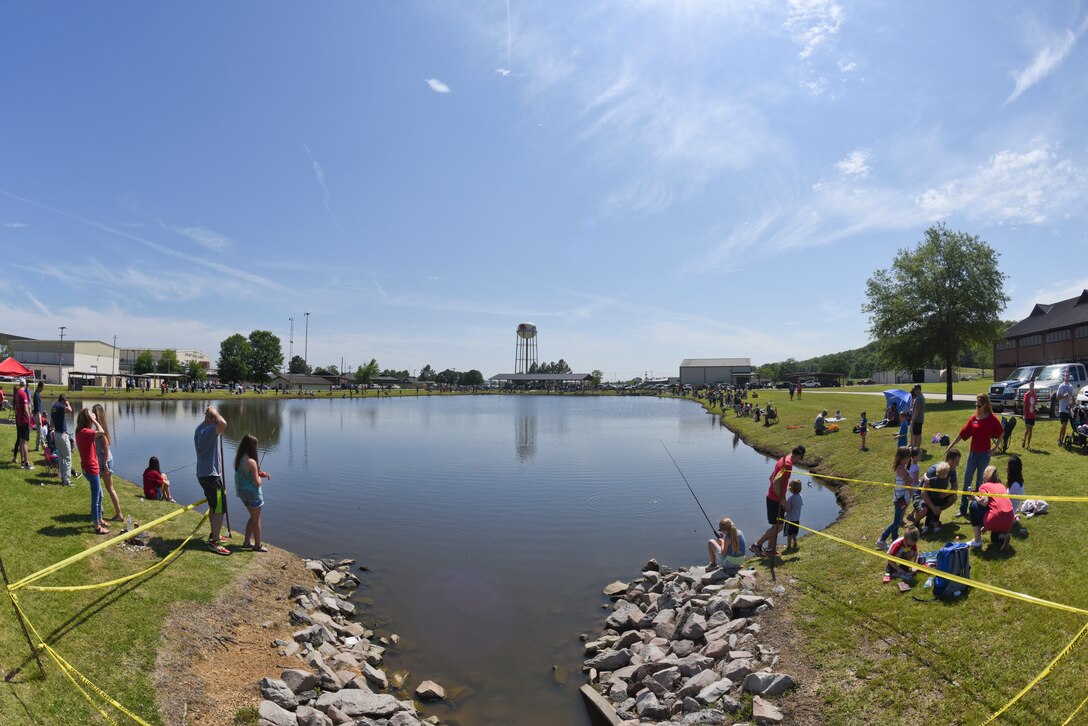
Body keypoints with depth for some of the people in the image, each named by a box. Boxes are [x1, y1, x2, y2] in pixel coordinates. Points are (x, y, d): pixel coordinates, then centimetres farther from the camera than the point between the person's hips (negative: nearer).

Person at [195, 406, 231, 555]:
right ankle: (214, 542, -3)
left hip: (204, 475, 11)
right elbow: (223, 424, -44)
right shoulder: (208, 431, -24)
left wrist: (208, 414, 15)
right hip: (211, 476, -11)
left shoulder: (200, 429, 9)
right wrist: (214, 413, -28)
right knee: (219, 510, -6)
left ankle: (213, 535, 36)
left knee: (213, 507, 23)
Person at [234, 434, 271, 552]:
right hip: (252, 492, -7)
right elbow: (257, 483, -21)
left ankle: (247, 541, 29)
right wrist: (259, 477, -2)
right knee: (256, 520, 9)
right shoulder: (251, 462, -25)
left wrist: (259, 473, 6)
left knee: (253, 517, 23)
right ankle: (257, 545, 19)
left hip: (242, 492, 7)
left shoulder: (238, 459, -1)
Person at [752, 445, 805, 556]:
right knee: (778, 526, -2)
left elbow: (771, 477, 19)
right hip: (776, 500, -10)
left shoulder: (783, 460, 9)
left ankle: (770, 549, 23)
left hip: (772, 497, 10)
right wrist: (783, 501, -23)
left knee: (776, 525, 16)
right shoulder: (787, 465, -21)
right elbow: (776, 482, -30)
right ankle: (756, 545, 1)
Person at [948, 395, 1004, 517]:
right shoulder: (973, 418, 2)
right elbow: (963, 433, 7)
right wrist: (951, 445, 8)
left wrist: (996, 447, -3)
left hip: (985, 453, -4)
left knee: (980, 480, 6)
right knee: (967, 480, 4)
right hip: (973, 452, 4)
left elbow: (1001, 433, 2)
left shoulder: (992, 419, -7)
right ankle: (963, 509, 11)